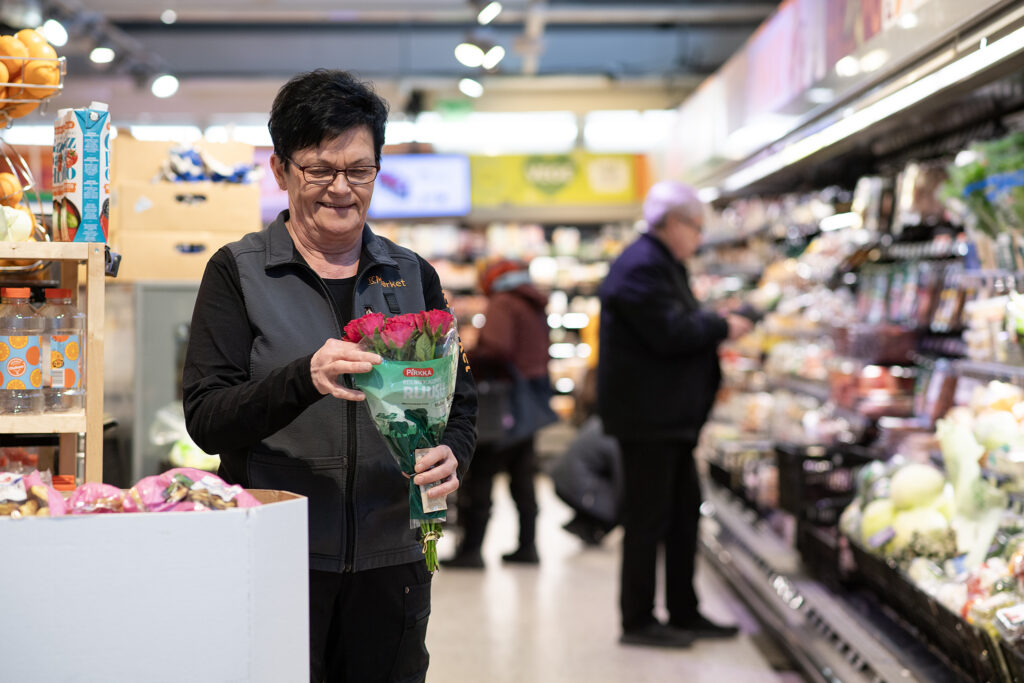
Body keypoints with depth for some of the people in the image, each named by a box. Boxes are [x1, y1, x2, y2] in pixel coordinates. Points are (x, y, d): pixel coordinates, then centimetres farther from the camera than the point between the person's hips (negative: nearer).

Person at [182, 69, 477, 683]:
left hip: (390, 561, 3)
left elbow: (459, 398, 12)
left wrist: (451, 454, -11)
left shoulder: (413, 276, 10)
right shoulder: (238, 272, 0)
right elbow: (206, 419, -9)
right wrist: (304, 379, -27)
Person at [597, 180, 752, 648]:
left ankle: (684, 613, 22)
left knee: (684, 512, 14)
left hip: (670, 413, 11)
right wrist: (722, 327, -12)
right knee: (647, 517, -4)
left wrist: (716, 326, 2)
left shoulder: (665, 265, 18)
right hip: (646, 414, -11)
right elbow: (669, 333, -24)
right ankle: (638, 620, 4)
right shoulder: (641, 268, -17)